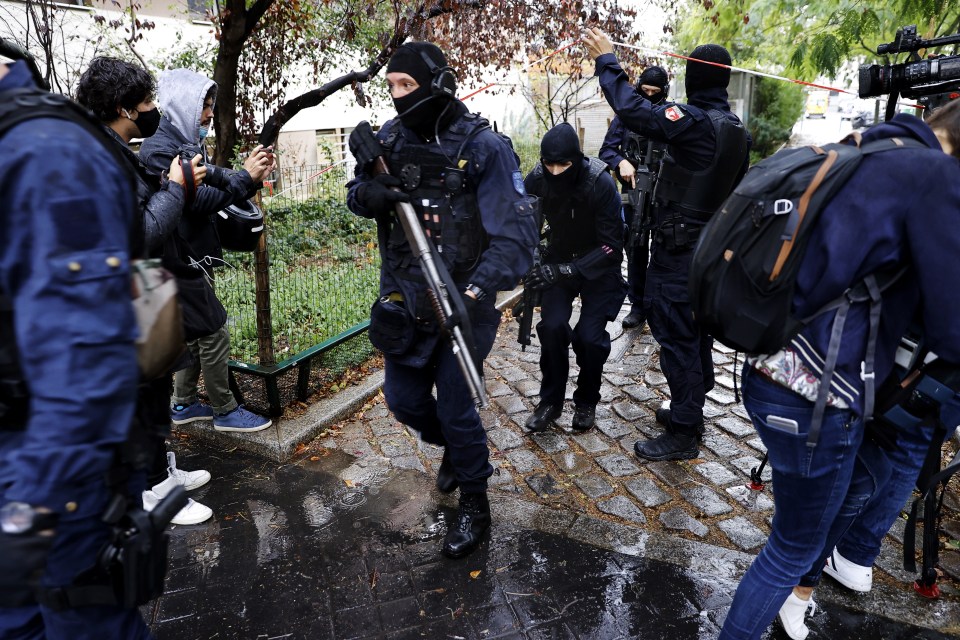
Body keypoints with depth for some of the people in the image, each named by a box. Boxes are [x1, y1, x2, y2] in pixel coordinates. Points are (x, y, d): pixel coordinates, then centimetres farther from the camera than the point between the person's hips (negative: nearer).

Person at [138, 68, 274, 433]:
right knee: (214, 334, -3)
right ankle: (225, 411, 10)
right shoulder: (159, 150, -15)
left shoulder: (191, 143, 12)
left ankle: (183, 405, 28)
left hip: (197, 255, 9)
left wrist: (252, 177, -4)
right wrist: (245, 178, -20)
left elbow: (213, 181, 11)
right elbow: (198, 199, -22)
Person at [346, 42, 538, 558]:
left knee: (456, 409, 3)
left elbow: (515, 235, -21)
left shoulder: (483, 147, -15)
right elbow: (358, 192, 10)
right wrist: (366, 194, -16)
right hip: (403, 301, 6)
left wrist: (475, 293, -35)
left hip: (460, 305, -5)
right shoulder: (390, 139, 1)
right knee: (403, 399, 17)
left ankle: (474, 505, 30)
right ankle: (454, 449, 50)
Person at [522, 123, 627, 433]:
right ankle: (551, 400, 4)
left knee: (590, 335, -16)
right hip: (559, 259, 2)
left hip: (599, 265, -2)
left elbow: (611, 247, -25)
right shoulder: (537, 179, -18)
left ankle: (587, 401, 13)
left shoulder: (601, 183, -26)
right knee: (552, 326, -19)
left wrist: (565, 270, -36)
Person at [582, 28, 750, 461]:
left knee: (675, 335, -4)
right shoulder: (738, 130, 10)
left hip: (677, 249, -9)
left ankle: (682, 434, 3)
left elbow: (632, 110, -24)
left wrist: (606, 61, -10)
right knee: (696, 331, 17)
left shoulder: (693, 121, -18)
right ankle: (691, 411, 32)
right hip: (710, 244, 9)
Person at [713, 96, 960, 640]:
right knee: (794, 547, 12)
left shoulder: (869, 160, 14)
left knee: (869, 477, 31)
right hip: (814, 397, -9)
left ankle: (798, 590, 50)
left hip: (779, 375, 9)